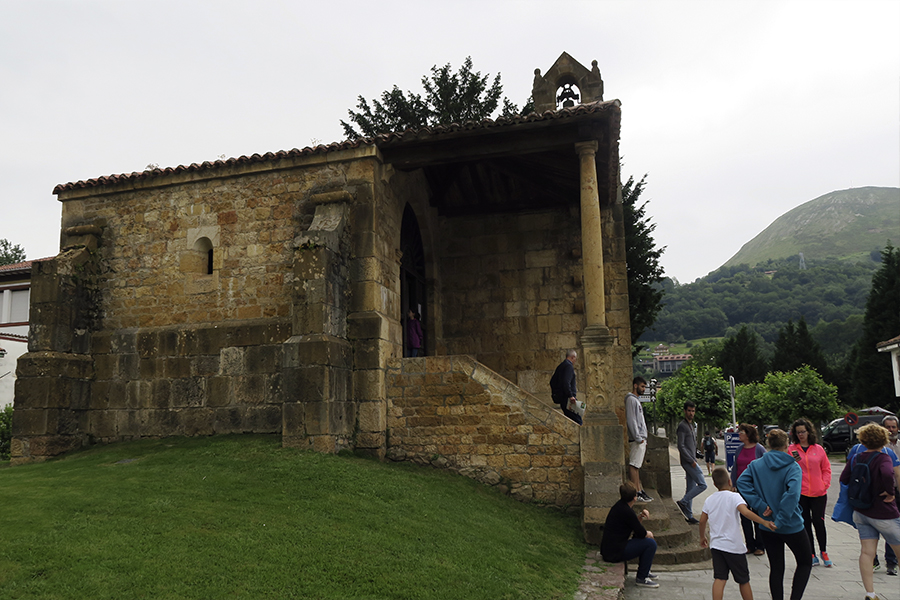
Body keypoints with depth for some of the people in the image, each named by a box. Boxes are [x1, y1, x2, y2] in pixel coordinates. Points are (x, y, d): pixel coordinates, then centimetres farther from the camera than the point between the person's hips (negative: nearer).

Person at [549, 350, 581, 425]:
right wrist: (570, 395, -21)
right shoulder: (569, 366, -11)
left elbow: (552, 381, 22)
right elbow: (566, 382, -23)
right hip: (567, 399, -10)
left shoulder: (560, 366, 18)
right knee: (577, 421, -10)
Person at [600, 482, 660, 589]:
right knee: (651, 543, -10)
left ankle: (644, 571, 30)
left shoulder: (620, 505, 7)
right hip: (614, 553, -10)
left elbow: (635, 526, 19)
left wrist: (641, 516, 1)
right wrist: (649, 534, 8)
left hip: (609, 547, 10)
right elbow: (641, 533, -13)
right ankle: (641, 578, 0)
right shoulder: (625, 511, -22)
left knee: (645, 539, 21)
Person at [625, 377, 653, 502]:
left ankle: (639, 490, 12)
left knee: (637, 465, 10)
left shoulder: (637, 400, 22)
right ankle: (637, 492, -9)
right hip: (636, 439, -10)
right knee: (634, 465, -8)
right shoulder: (631, 399, -10)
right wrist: (638, 438, -19)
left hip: (641, 439, 10)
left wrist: (643, 439, 19)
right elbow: (631, 420, -17)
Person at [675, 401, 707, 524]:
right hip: (688, 461, -9)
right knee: (702, 484, -12)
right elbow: (681, 446, -17)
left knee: (691, 488, 9)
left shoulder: (692, 426, 19)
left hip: (691, 461, 9)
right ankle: (683, 502, -5)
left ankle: (689, 516, 12)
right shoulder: (682, 426, -11)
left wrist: (694, 459, 15)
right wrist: (691, 461, -18)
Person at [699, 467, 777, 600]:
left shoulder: (709, 500, 6)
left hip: (716, 545, 4)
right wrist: (765, 522, -29)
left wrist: (702, 537, 25)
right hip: (734, 546, -4)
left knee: (719, 579, 3)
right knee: (743, 581, 11)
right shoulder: (734, 496, -9)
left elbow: (702, 521, 11)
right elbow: (745, 511, -27)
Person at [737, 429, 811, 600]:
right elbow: (793, 493, -27)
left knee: (776, 568, 14)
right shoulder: (792, 467, -12)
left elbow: (741, 482, -14)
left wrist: (761, 505, -14)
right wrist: (781, 519, -22)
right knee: (805, 562, 18)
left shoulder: (756, 465, -1)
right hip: (791, 526, -3)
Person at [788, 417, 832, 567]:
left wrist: (825, 484, 2)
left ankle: (823, 551, 18)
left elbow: (826, 469, 13)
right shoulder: (791, 449, 2)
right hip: (800, 493, 0)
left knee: (818, 521, -3)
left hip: (818, 493, 1)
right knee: (805, 524, 6)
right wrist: (793, 462, -17)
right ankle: (812, 555, 17)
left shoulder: (818, 449, 7)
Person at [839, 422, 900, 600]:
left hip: (861, 512, 5)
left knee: (866, 552, 3)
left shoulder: (855, 458, 2)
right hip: (883, 514, -5)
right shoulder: (883, 458, -16)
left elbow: (844, 479, 6)